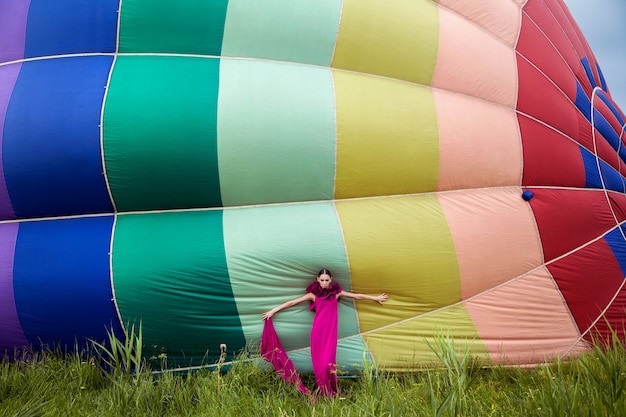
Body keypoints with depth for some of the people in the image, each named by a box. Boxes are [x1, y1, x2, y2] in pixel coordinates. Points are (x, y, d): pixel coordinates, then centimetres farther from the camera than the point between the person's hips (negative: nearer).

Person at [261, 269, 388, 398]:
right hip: (318, 332, -1)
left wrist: (376, 298, 19)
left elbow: (357, 296, 14)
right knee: (319, 362, -2)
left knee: (328, 361, -7)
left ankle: (331, 392, 2)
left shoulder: (336, 293, 7)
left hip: (331, 332, 1)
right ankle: (322, 392, 6)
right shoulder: (313, 294, 3)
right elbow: (293, 302, 4)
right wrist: (273, 310, 3)